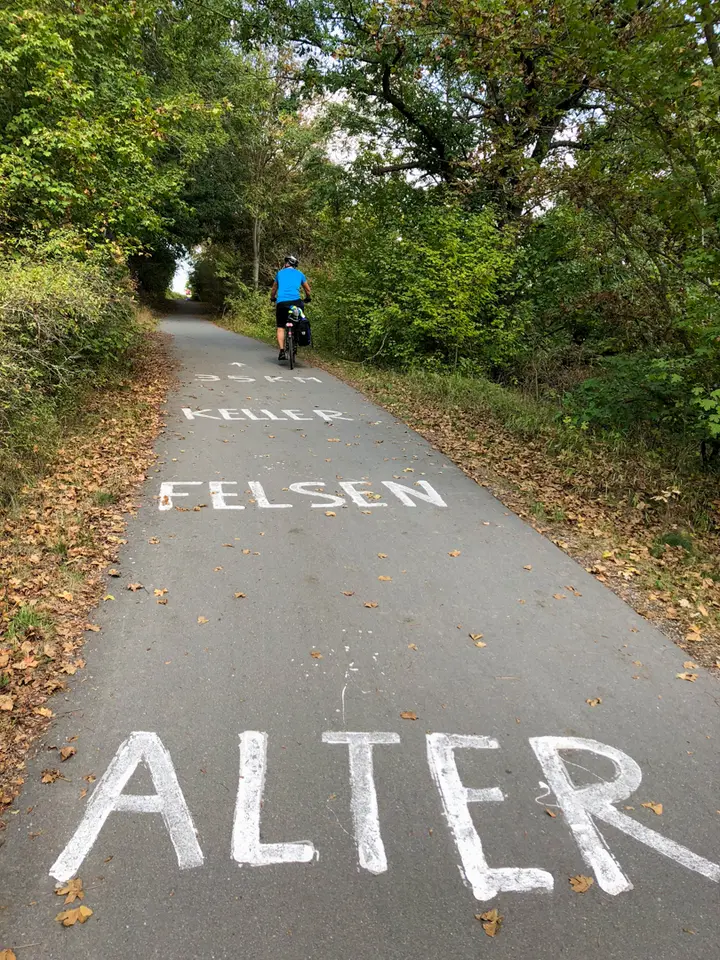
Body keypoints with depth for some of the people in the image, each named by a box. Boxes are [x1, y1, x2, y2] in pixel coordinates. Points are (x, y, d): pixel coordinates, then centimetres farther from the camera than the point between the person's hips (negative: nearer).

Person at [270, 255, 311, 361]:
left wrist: (272, 298, 47)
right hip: (295, 301, 0)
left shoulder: (280, 273, 18)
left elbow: (274, 289, 29)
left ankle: (282, 351, -7)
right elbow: (307, 290, 26)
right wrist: (307, 299, 45)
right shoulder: (299, 274, 17)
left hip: (281, 302, 0)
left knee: (280, 327, 5)